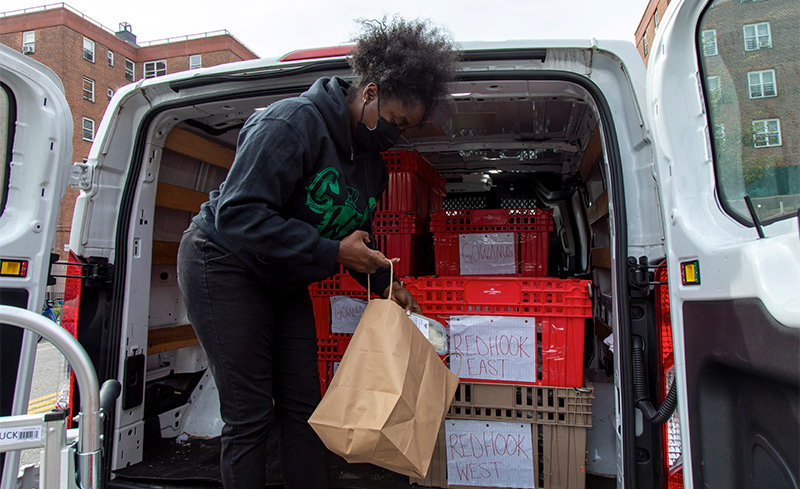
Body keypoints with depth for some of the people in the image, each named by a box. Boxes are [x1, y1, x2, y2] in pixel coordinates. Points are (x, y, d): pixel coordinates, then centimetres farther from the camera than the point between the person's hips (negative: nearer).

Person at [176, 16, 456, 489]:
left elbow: (356, 237, 15)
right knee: (251, 414, -5)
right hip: (224, 265, -7)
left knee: (305, 406, 8)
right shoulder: (294, 122, -22)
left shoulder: (373, 165, 4)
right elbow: (238, 215, -28)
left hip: (283, 282, 8)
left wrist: (385, 284, -2)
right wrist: (333, 253, -29)